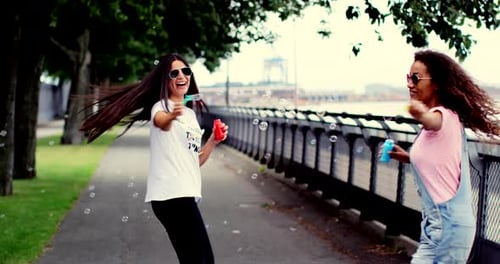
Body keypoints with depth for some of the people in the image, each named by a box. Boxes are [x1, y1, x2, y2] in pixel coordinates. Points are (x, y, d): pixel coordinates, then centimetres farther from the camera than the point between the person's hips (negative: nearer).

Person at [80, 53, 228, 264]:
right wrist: (172, 115, -55)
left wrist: (213, 141, 7)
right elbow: (160, 121, -33)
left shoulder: (190, 113, 19)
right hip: (172, 195, -9)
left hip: (185, 194, 9)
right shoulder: (161, 106, -6)